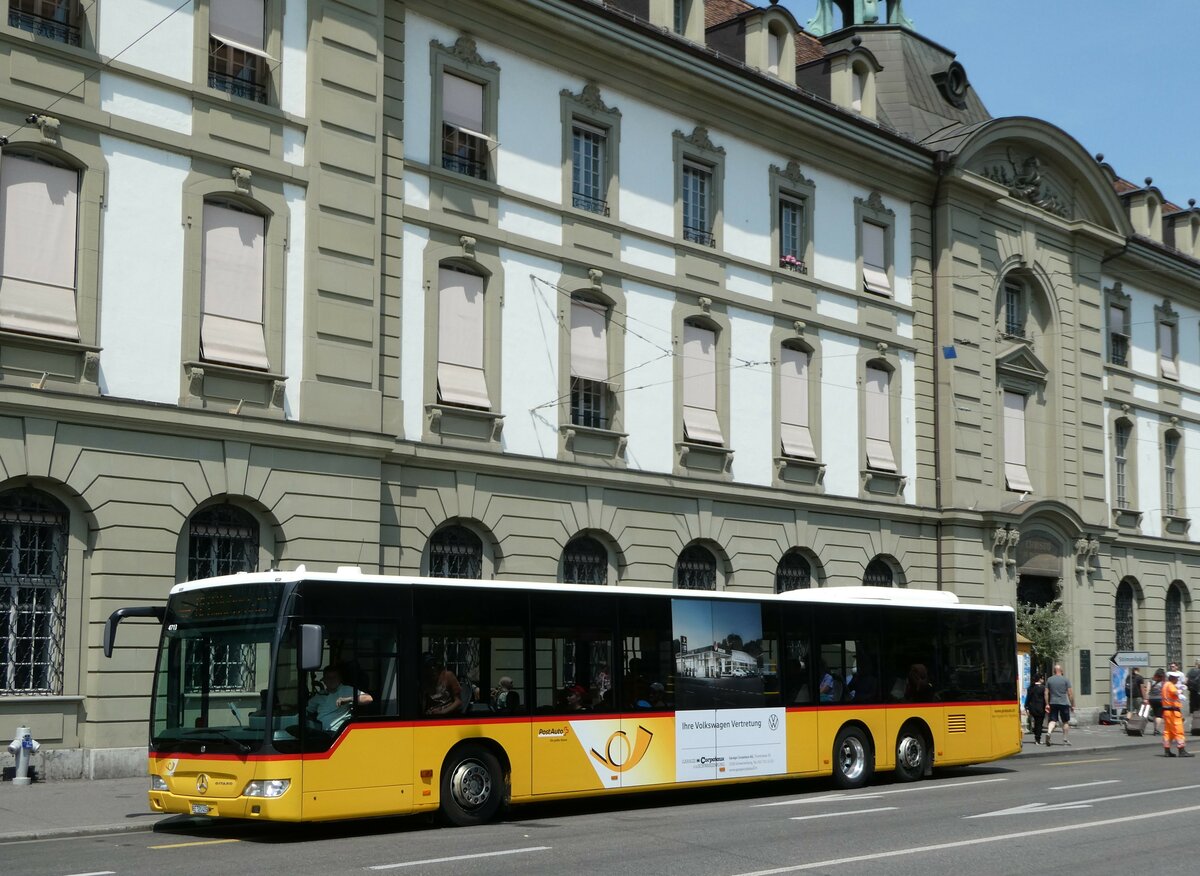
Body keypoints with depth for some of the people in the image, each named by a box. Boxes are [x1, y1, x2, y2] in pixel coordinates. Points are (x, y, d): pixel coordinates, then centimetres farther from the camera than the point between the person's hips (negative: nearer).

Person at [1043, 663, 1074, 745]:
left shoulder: (1049, 679, 6)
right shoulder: (1065, 679, -3)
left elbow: (1046, 693, 6)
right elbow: (1070, 693, -5)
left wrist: (1047, 704, 10)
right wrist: (1072, 704, 2)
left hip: (1053, 703, 2)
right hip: (1063, 703, -2)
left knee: (1053, 720, 4)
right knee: (1065, 721, 11)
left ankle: (1049, 732, -24)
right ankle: (1065, 739, 15)